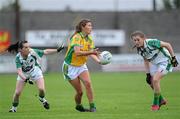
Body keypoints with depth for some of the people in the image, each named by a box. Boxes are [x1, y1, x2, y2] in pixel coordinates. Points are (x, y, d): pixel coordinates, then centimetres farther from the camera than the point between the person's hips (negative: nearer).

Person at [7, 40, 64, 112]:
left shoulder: (33, 52, -27)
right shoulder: (18, 57, -29)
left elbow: (46, 52, -18)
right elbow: (19, 71, -34)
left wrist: (57, 50, -23)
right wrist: (25, 79, -49)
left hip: (35, 72, 0)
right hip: (23, 74, 0)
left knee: (41, 89, -16)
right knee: (17, 93, -5)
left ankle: (42, 99, 20)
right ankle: (14, 108, 20)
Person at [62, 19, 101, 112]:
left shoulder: (89, 39, 1)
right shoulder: (77, 37, -22)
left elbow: (92, 53, -7)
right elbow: (77, 52, -34)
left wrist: (98, 60, -26)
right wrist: (91, 52, -44)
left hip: (81, 66, 6)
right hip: (70, 67, -6)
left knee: (88, 83, -19)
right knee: (79, 92, -4)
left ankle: (92, 106, -14)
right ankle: (78, 106, 24)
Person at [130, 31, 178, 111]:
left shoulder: (151, 43, -29)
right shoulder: (139, 50, -6)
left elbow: (167, 45, -20)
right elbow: (146, 61, 9)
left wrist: (173, 58, -18)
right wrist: (148, 74, 3)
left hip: (165, 61, -8)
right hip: (155, 63, 8)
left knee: (155, 80, -21)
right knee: (151, 82, 8)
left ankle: (156, 103, -6)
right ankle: (161, 100, 31)